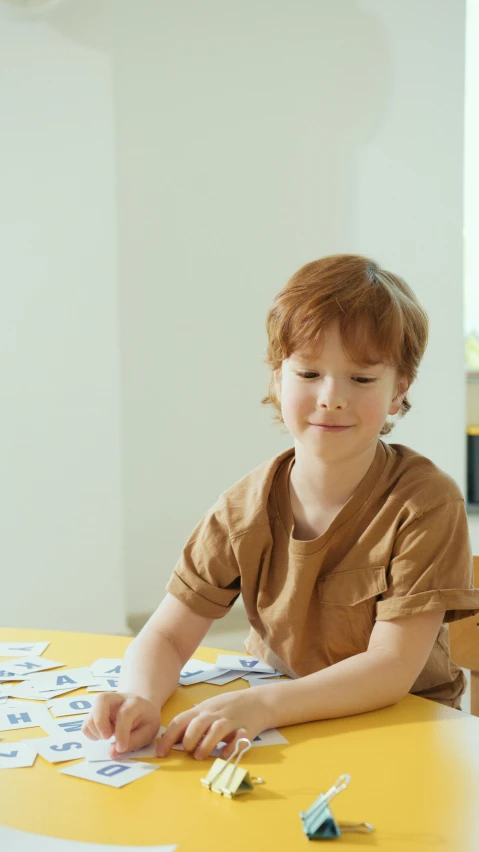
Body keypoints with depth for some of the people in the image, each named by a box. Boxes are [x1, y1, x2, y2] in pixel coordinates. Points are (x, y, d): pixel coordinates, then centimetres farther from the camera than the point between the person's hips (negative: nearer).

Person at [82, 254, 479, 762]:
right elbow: (167, 635, -5)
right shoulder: (245, 509, -5)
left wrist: (261, 706, -34)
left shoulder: (425, 502, -16)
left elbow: (392, 668, -20)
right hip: (282, 739, 2)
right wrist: (140, 698, -28)